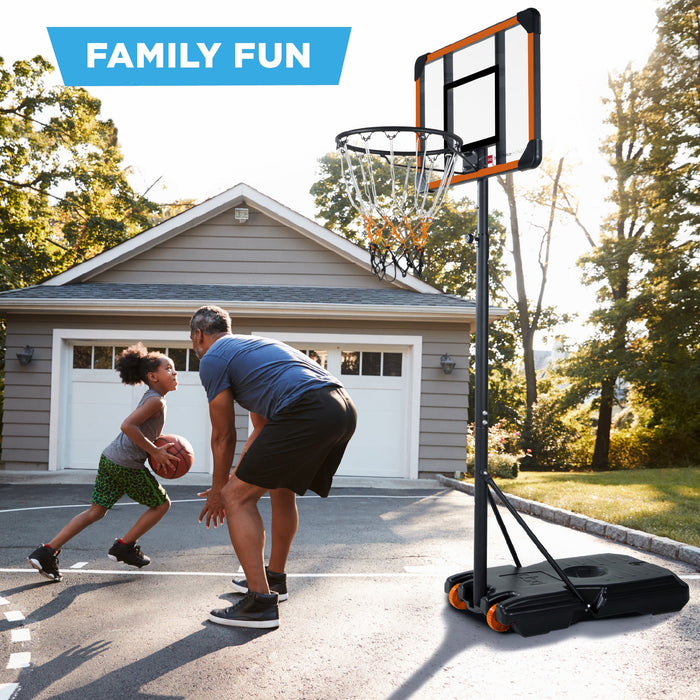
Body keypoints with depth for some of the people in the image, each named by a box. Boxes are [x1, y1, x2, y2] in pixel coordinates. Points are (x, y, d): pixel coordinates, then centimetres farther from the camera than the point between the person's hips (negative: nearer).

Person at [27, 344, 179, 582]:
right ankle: (124, 547, 17)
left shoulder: (151, 399, 16)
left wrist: (159, 448, 13)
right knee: (161, 504, 10)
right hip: (128, 465, -9)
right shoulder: (156, 401, -14)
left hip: (109, 458, 9)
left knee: (96, 511, 13)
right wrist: (154, 451, -19)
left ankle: (47, 552, 6)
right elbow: (127, 425, -26)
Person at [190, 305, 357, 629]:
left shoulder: (212, 359, 9)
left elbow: (223, 436, 11)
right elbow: (261, 427, 39)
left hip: (308, 413, -9)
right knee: (283, 490, 29)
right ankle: (274, 577, 42)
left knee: (237, 497, -1)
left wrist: (218, 490, 24)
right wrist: (237, 474, 45)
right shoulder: (253, 345, 35)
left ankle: (261, 602, -3)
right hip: (345, 410, 9)